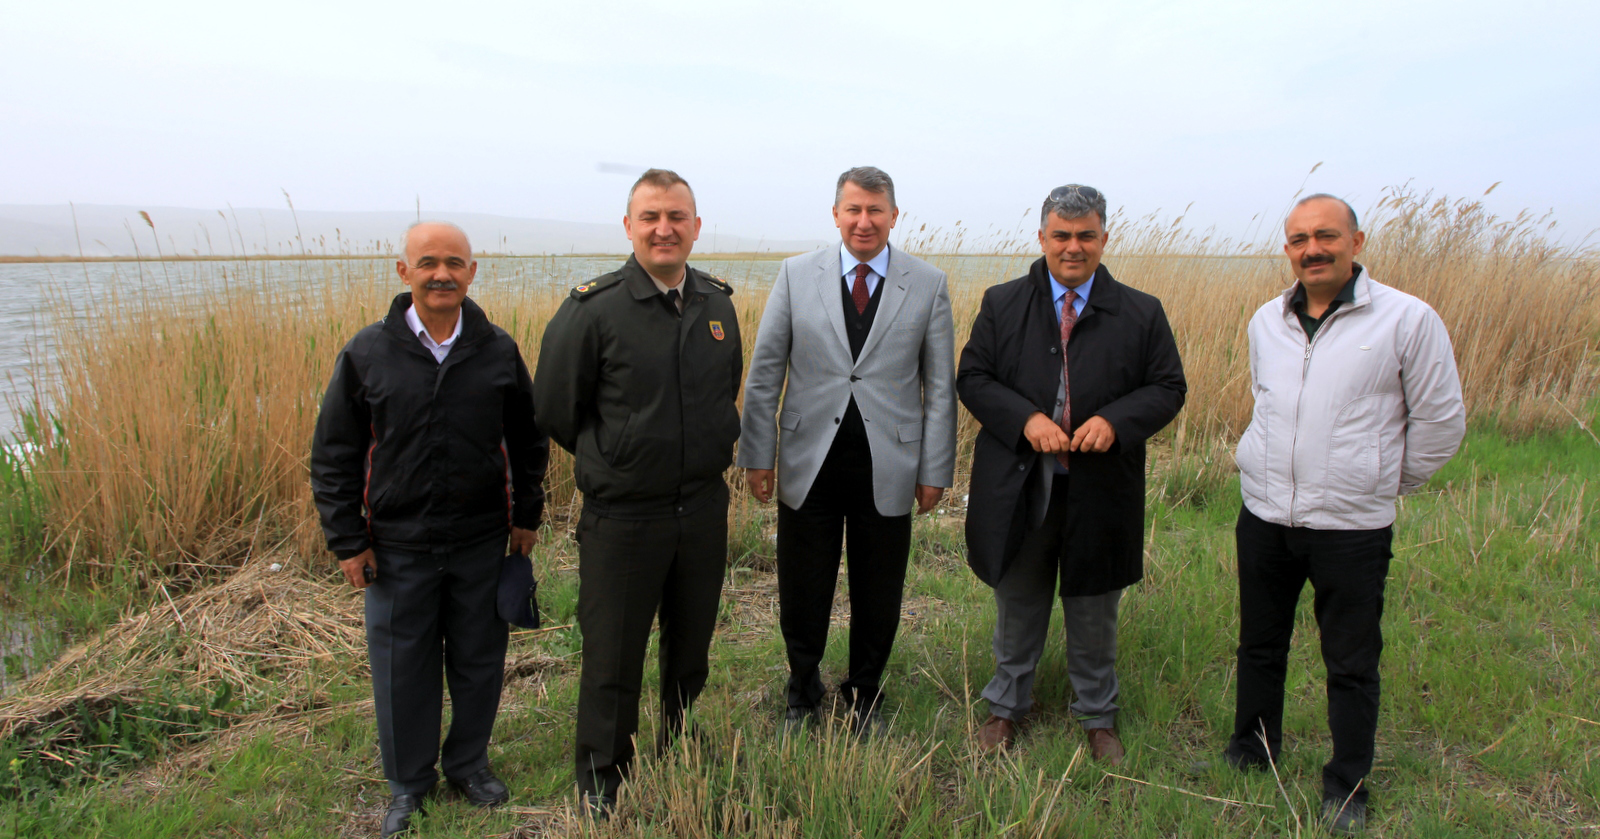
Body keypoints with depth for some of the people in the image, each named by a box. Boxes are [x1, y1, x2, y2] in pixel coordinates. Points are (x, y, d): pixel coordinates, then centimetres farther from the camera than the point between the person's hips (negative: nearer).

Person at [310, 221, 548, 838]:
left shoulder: (498, 351, -1)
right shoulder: (367, 354, -5)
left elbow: (527, 441, 9)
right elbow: (333, 456, 0)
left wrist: (525, 516, 8)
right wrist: (347, 541, -1)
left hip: (482, 543, 1)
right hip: (398, 547, -1)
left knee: (478, 660, 13)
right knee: (402, 666, 10)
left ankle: (469, 763, 35)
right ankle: (408, 783, 31)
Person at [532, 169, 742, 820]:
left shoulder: (718, 304, 1)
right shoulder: (592, 308, -13)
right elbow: (555, 410, -5)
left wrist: (710, 453, 10)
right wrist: (611, 463, 3)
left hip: (704, 510, 4)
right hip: (622, 517, -4)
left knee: (691, 650, 20)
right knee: (613, 660, 9)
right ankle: (601, 785, 31)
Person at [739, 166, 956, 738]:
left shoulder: (928, 284, 1)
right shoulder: (797, 274, 1)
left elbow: (941, 386, 3)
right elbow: (764, 371, 3)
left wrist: (935, 470, 1)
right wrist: (758, 454, 0)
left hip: (888, 465, 0)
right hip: (808, 461, 0)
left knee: (878, 599, 13)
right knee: (801, 596, 11)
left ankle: (864, 697, 37)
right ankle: (802, 697, 36)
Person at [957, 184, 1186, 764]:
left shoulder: (1141, 314, 1)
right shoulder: (1002, 304, 1)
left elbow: (1168, 388, 2)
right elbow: (972, 378, -1)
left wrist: (1116, 421, -17)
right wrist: (1026, 419, -18)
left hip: (1099, 492, 0)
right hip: (1019, 487, 0)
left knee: (1094, 612, 15)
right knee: (1017, 606, 16)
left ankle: (1097, 717, 35)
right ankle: (1007, 707, 36)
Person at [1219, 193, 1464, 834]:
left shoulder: (1407, 319, -11)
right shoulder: (1267, 321, 4)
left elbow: (1441, 421, -1)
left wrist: (1385, 483, 7)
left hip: (1353, 527, -4)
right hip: (1264, 517, 4)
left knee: (1352, 666, 10)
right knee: (1259, 645, 19)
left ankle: (1346, 787, 29)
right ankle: (1251, 752, 39)